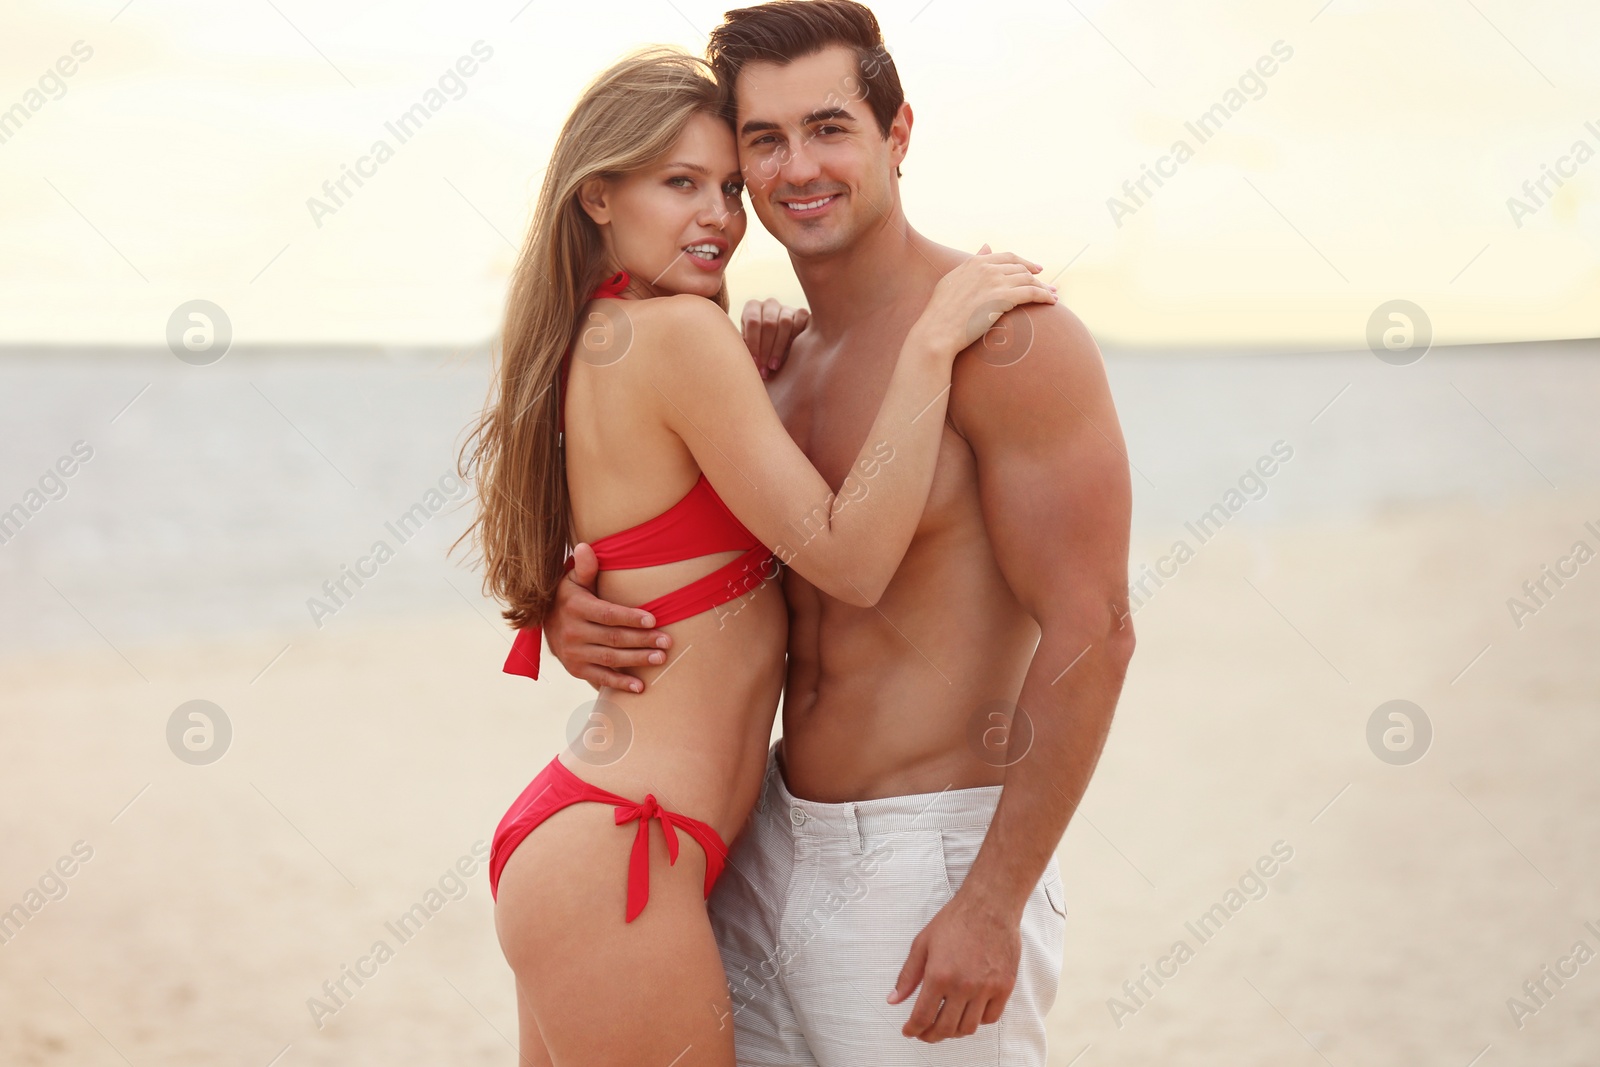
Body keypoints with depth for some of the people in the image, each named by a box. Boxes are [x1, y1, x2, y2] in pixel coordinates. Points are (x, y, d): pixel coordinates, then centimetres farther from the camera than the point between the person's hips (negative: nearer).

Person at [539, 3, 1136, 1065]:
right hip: (770, 850, 7)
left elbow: (1090, 634, -17)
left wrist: (993, 905, -19)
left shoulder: (1008, 337, -13)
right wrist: (573, 610, -6)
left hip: (934, 860, -7)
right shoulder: (779, 358, 9)